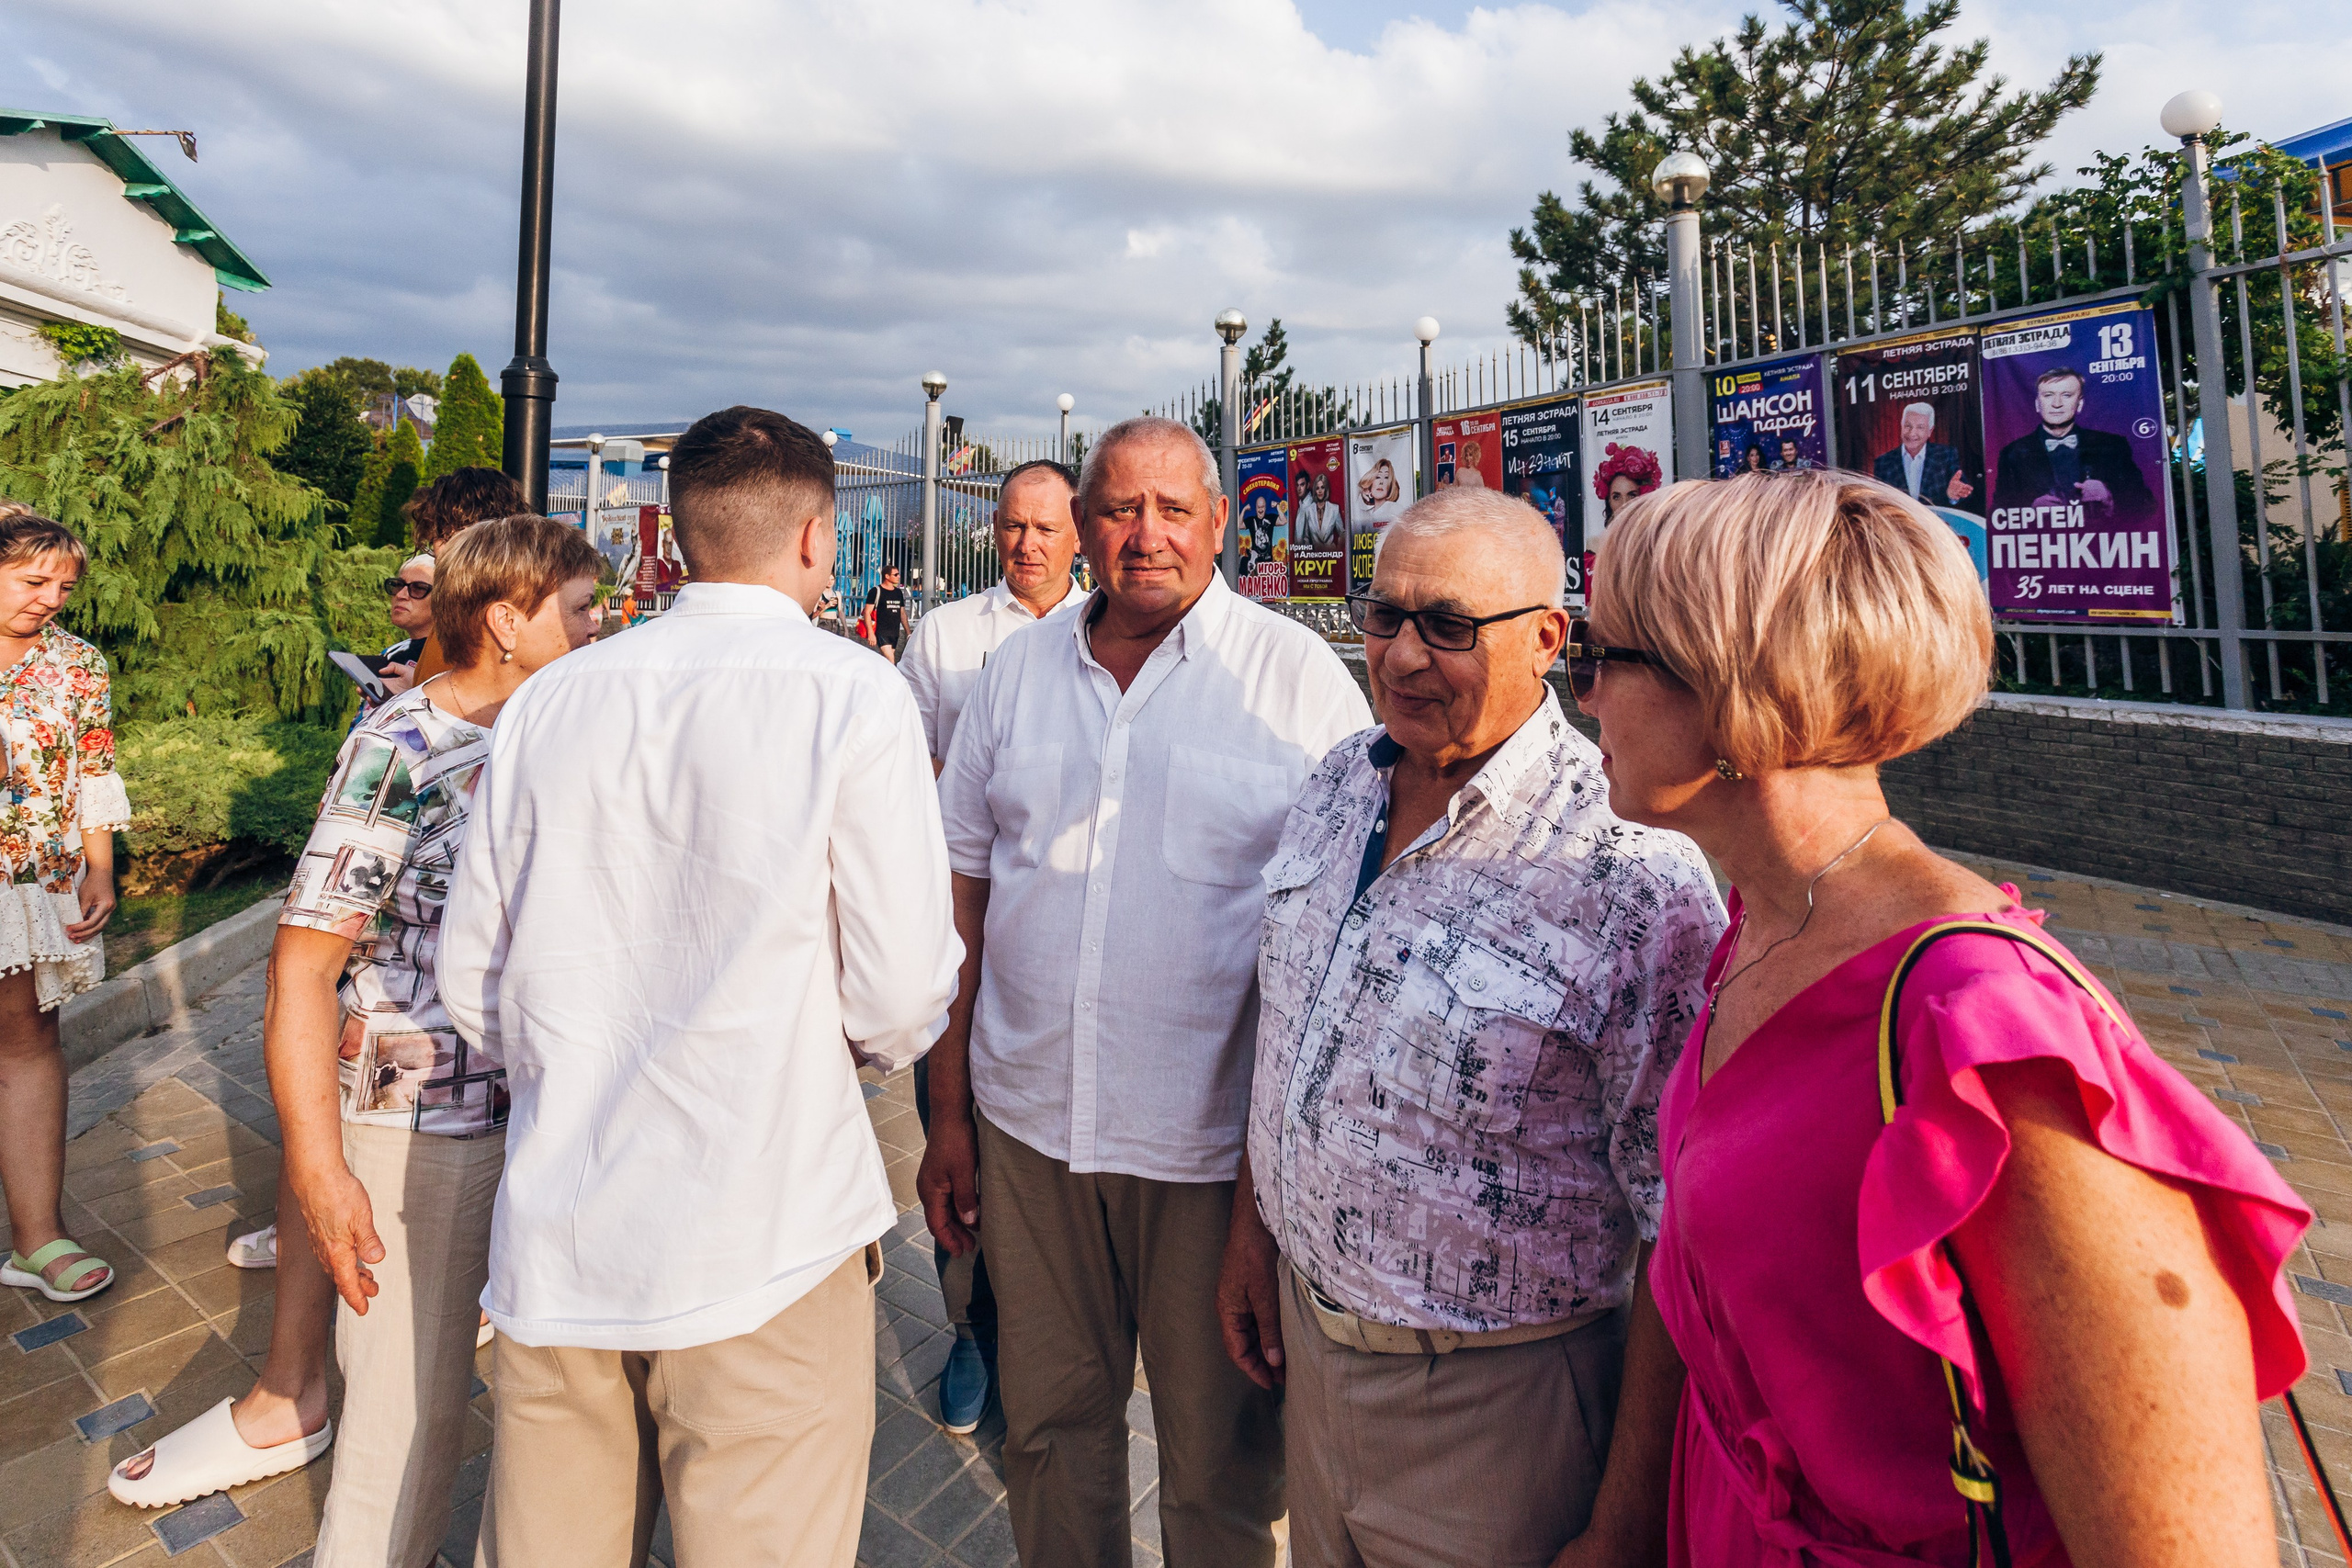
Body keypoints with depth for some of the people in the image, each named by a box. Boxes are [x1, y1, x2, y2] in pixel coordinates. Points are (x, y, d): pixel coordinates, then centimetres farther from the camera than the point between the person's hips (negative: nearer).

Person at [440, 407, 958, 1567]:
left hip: (556, 1234, 5)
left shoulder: (547, 700, 2)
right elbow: (901, 994, -13)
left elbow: (470, 981, 8)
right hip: (763, 1245, -5)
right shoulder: (853, 696, -12)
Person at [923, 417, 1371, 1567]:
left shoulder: (1299, 675, -5)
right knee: (1047, 1425, 21)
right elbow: (966, 892, 8)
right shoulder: (1019, 670, 6)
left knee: (1222, 1457, 15)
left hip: (1217, 1141, -3)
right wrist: (947, 1114, 8)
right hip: (1028, 1124, 4)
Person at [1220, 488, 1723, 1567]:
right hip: (1307, 1330, 6)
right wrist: (1253, 1225, 12)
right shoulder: (1338, 786, -3)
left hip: (1488, 1398, -6)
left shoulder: (1637, 879, -24)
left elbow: (1679, 1222, -18)